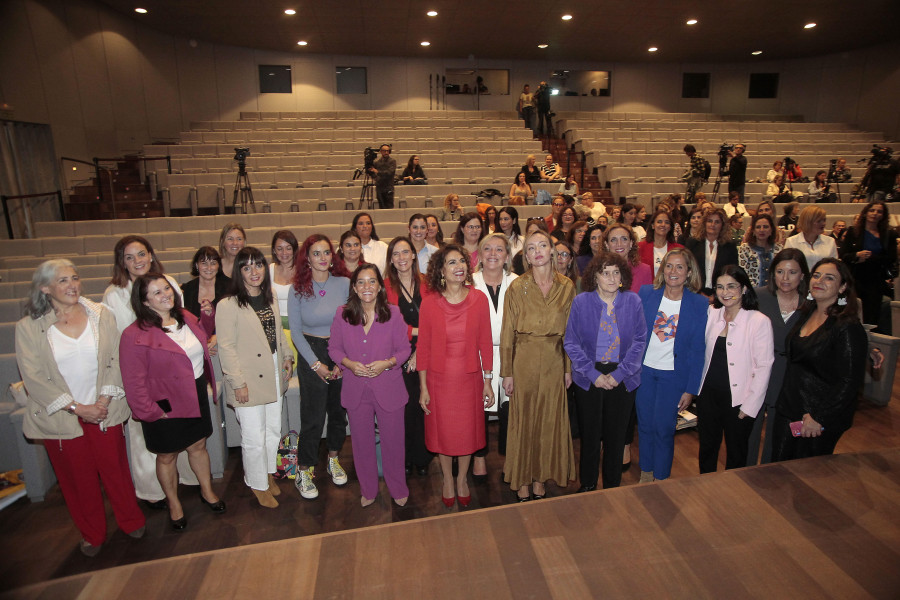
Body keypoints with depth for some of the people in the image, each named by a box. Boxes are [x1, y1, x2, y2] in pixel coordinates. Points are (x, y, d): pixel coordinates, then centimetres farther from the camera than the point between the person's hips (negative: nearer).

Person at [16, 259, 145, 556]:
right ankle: (92, 534, 35)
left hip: (105, 411, 1)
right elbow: (33, 376, -8)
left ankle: (131, 521, 34)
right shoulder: (28, 327, -5)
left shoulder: (101, 315, -1)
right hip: (61, 418, 0)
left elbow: (115, 360, -1)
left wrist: (104, 400, -11)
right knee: (77, 478, 14)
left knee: (115, 468, 12)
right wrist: (77, 407, -13)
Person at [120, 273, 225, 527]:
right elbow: (134, 382, -17)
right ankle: (174, 504, 37)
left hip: (197, 395, 5)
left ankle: (207, 490, 41)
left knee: (198, 446, 20)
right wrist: (151, 412, -16)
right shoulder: (135, 335, -20)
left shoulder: (187, 318, 1)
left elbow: (202, 345, 22)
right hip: (165, 405, -5)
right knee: (167, 456, 14)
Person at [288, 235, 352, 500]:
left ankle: (333, 460, 36)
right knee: (312, 417, 1)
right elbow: (295, 330, -3)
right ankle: (304, 472, 20)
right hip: (311, 356, -1)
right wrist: (316, 363, -9)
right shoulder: (298, 289, -4)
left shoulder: (345, 284, -4)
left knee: (339, 411, 13)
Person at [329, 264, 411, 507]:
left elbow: (404, 349, -2)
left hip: (388, 389, -1)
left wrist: (387, 363, -20)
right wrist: (349, 363, -15)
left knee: (392, 440, 12)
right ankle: (367, 490, 40)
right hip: (355, 390, 2)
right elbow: (334, 348, 3)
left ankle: (398, 489, 37)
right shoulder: (342, 314, -4)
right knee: (362, 442, 17)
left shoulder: (393, 314, -8)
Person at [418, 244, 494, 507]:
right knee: (443, 431, 15)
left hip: (470, 377, 1)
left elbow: (485, 342, -2)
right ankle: (447, 479, 41)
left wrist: (488, 381, 0)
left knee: (468, 430, 14)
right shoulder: (429, 302, -9)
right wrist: (423, 387, -4)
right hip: (439, 378, -1)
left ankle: (462, 479, 40)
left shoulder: (479, 299, -6)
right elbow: (423, 346, -5)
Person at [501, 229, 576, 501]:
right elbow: (507, 332, -3)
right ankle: (522, 480, 25)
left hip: (554, 360, 2)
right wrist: (507, 372, -5)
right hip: (524, 359, -2)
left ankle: (541, 477, 31)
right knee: (523, 419, 7)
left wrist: (569, 367, 4)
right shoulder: (517, 287, -5)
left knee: (549, 419, 11)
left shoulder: (566, 287, 1)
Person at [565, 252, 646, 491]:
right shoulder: (581, 302, -6)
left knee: (617, 434, 13)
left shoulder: (633, 301, -4)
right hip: (589, 377, -1)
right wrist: (593, 374, -12)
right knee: (590, 433, 10)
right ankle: (588, 484, 31)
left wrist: (619, 374, -11)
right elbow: (571, 343, -5)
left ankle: (612, 486, 33)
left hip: (622, 378, 1)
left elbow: (639, 341, -2)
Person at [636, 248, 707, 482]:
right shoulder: (646, 293, -2)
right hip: (644, 370, 2)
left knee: (664, 429, 5)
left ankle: (661, 479, 27)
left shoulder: (699, 304, -6)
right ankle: (645, 474, 33)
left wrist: (691, 389, -5)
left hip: (673, 375, -2)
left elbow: (698, 349, -4)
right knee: (645, 425, 13)